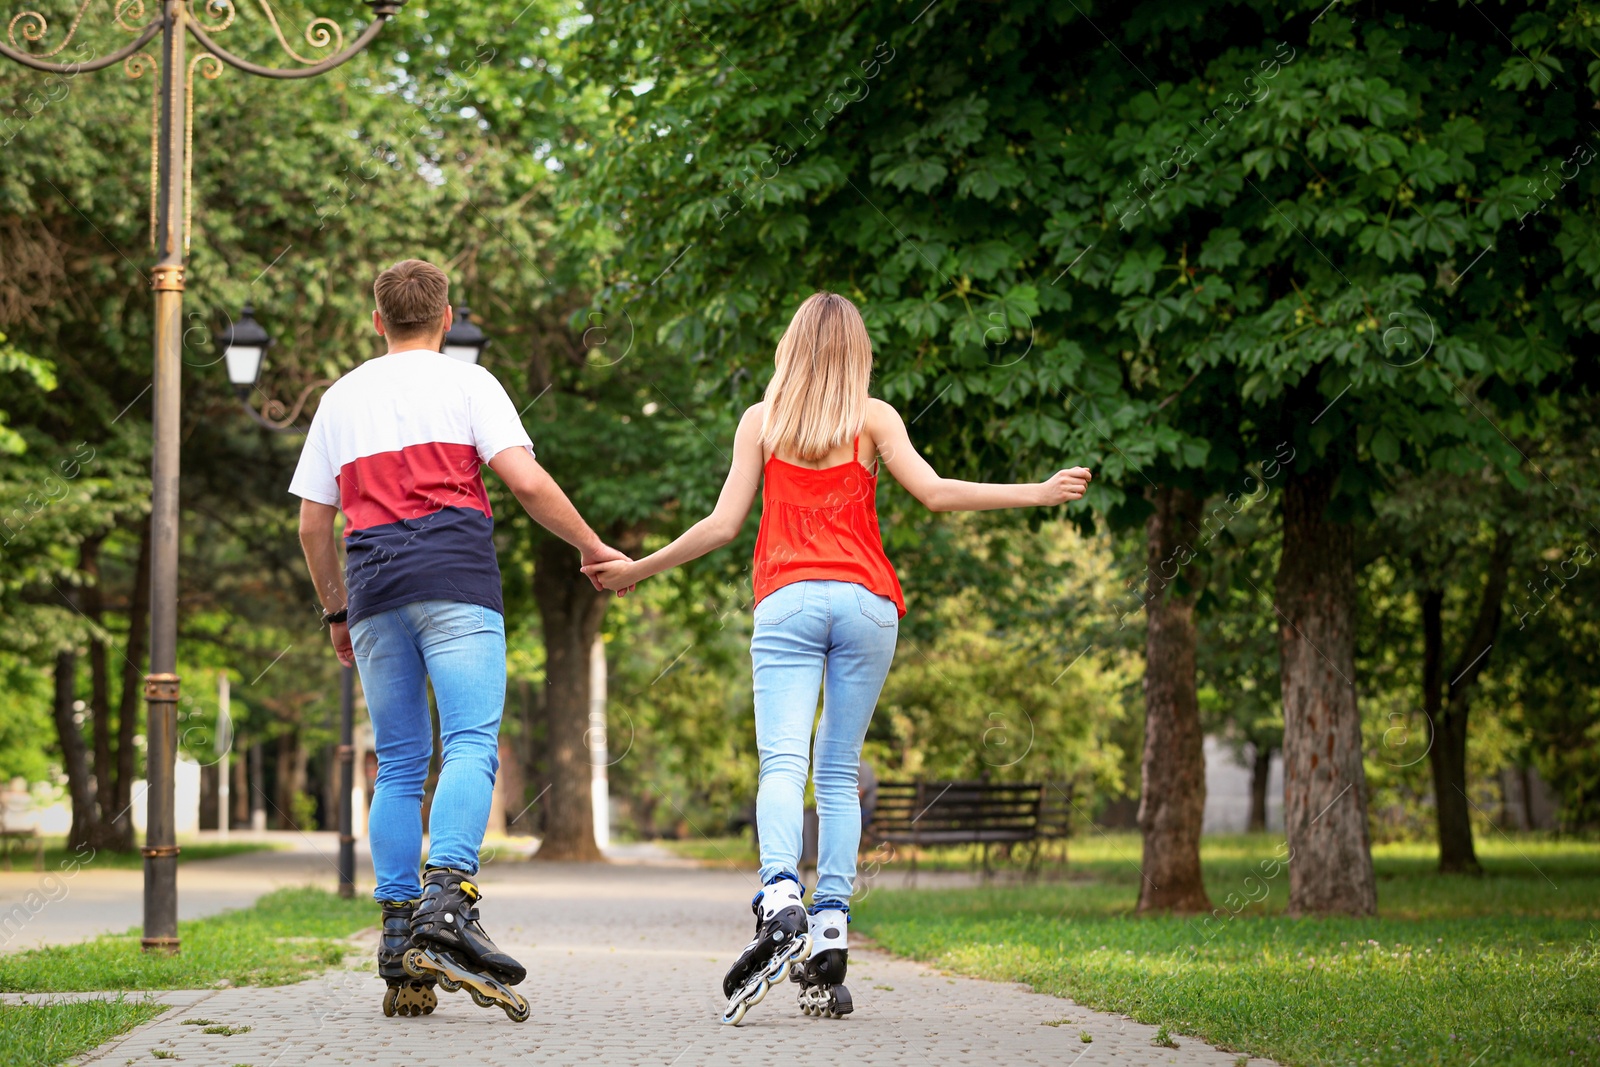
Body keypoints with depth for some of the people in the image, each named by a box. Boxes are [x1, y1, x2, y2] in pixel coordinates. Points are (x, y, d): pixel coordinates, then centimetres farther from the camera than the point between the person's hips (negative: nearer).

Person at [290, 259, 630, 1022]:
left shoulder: (340, 399, 21)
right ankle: (447, 903, -35)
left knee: (398, 764, 8)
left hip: (373, 587, 4)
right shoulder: (465, 383, 9)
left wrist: (336, 612, 29)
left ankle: (398, 936, 1)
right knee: (471, 746, -14)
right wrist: (594, 549, 10)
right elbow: (527, 481, -3)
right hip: (455, 574, -4)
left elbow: (312, 524, 19)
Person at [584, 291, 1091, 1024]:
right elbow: (934, 493, -3)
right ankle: (830, 931, -5)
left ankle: (779, 901, -36)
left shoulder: (761, 420, 12)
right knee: (839, 774, 6)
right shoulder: (872, 418, 10)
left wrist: (637, 570, 19)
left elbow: (723, 524, 7)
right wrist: (1037, 494, 2)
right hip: (865, 601, 1)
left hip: (786, 600, -1)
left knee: (782, 763, -12)